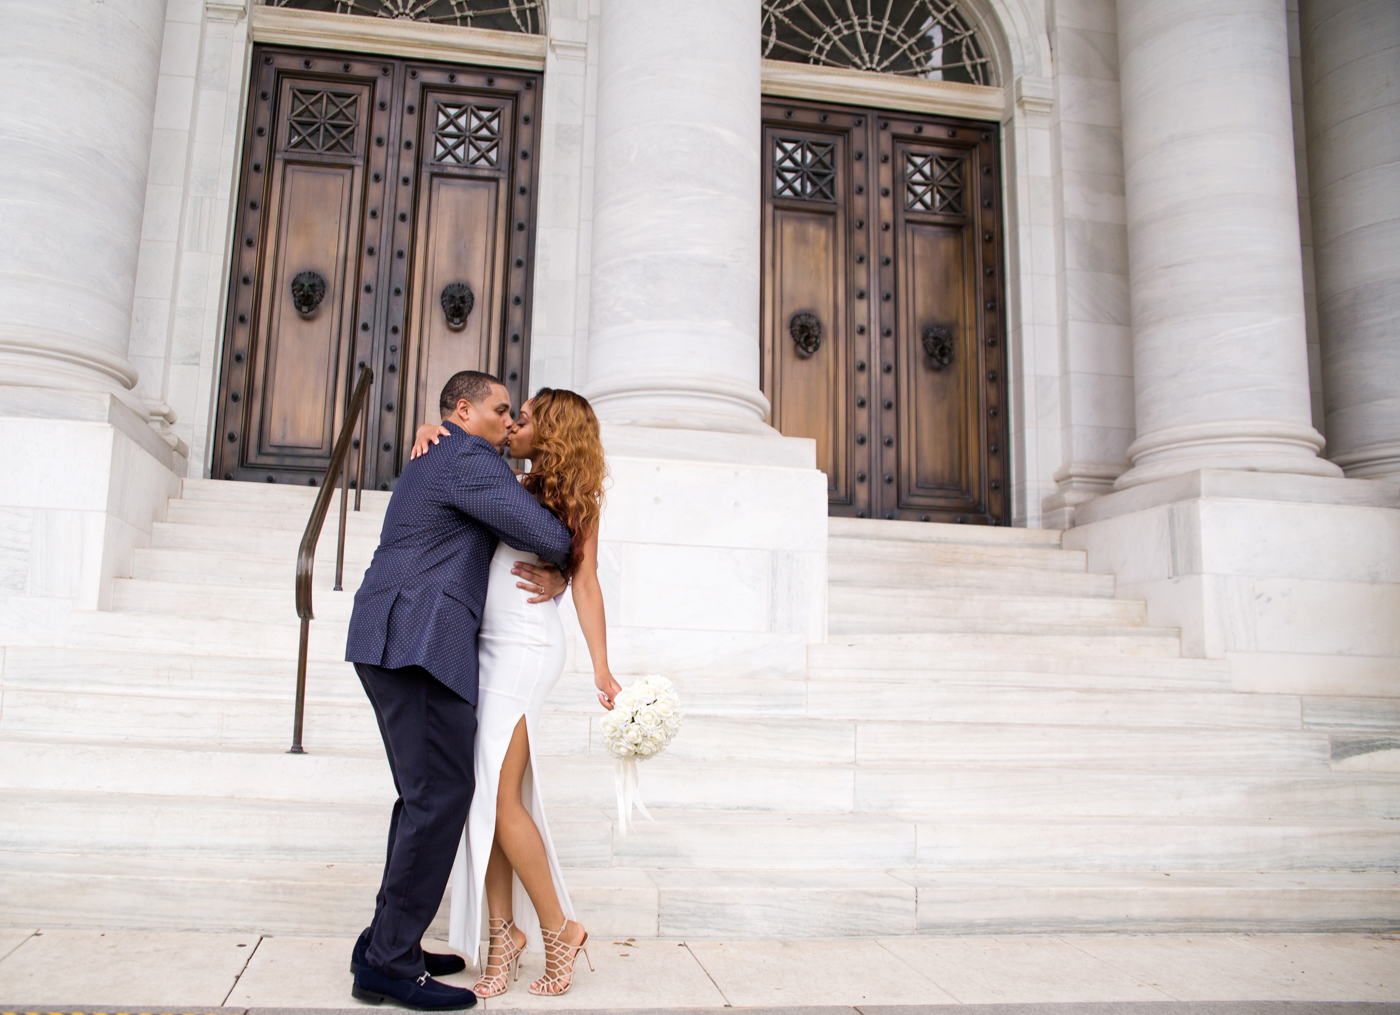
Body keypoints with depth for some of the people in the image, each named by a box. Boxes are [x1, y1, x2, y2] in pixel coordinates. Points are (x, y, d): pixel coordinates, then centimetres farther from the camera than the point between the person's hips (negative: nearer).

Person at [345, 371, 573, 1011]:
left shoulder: (434, 463, 28)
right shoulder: (468, 458, -6)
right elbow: (548, 535, -12)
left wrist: (555, 571, 10)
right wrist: (560, 560, 13)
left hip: (396, 645, 11)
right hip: (420, 643, -11)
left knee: (425, 793, 13)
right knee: (441, 792, -10)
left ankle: (387, 944, 17)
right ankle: (391, 963, -7)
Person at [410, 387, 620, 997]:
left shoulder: (575, 499, 2)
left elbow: (586, 586, -2)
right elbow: (451, 462, 27)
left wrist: (602, 672, -9)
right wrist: (429, 433, 3)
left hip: (526, 647, -6)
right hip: (488, 647, 6)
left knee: (500, 797, -10)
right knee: (486, 795, 3)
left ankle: (557, 929, 3)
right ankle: (504, 932, 11)